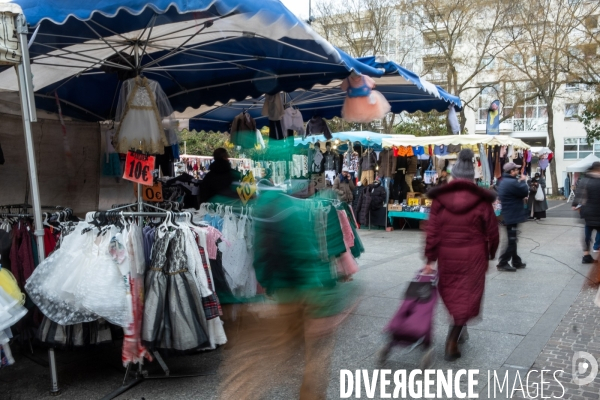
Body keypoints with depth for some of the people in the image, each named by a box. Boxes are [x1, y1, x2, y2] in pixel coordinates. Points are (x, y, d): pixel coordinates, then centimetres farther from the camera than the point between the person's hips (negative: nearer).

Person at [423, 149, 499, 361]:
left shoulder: (439, 198, -4)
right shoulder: (481, 200, -6)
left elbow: (432, 231, -6)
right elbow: (492, 231, -1)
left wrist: (430, 259, -1)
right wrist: (491, 254, 15)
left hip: (447, 254, 2)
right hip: (473, 255, -1)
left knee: (451, 292, 20)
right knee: (467, 296, 6)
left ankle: (458, 327, 35)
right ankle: (453, 340, -1)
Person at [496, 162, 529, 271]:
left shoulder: (504, 181, 13)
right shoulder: (512, 183, -22)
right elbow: (525, 192, -16)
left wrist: (520, 182, 0)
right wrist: (523, 181, -2)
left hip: (508, 215, 11)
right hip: (512, 215, -11)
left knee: (512, 239, 16)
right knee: (511, 240, -4)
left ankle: (516, 261, 26)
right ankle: (502, 263, 0)